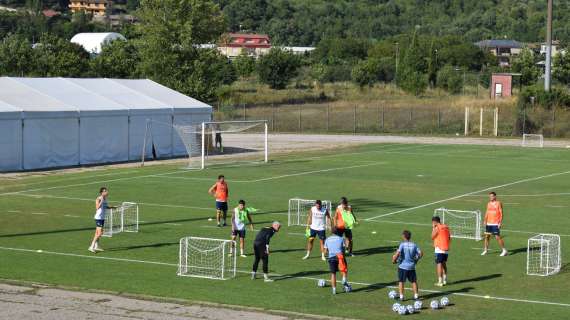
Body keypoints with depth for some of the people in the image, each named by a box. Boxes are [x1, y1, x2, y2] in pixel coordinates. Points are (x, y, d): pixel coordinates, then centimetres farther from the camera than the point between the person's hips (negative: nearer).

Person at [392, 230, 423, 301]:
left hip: (402, 266, -3)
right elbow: (421, 253, 0)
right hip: (411, 266, 3)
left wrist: (394, 260, -5)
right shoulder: (414, 245, 1)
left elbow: (398, 253, -20)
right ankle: (416, 295, 16)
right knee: (414, 281, 15)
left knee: (401, 281, 7)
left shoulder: (402, 244, -9)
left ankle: (401, 296, 4)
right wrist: (416, 259, 16)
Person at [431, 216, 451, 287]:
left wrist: (433, 228, -1)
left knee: (439, 264, -3)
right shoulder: (446, 227, 10)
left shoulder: (437, 228, -12)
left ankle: (440, 282, -5)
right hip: (446, 249, 7)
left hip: (439, 249, -7)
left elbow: (432, 237, -7)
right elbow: (449, 238, 13)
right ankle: (444, 280, 25)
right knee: (444, 264, 20)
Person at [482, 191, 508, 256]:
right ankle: (485, 250, 20)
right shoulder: (489, 204, 11)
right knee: (487, 236, 8)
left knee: (497, 237, -9)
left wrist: (500, 223, -16)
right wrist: (485, 221, 7)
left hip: (496, 224, -6)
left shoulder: (498, 203, -7)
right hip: (489, 223, 6)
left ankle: (504, 250, 1)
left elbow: (501, 214, -9)